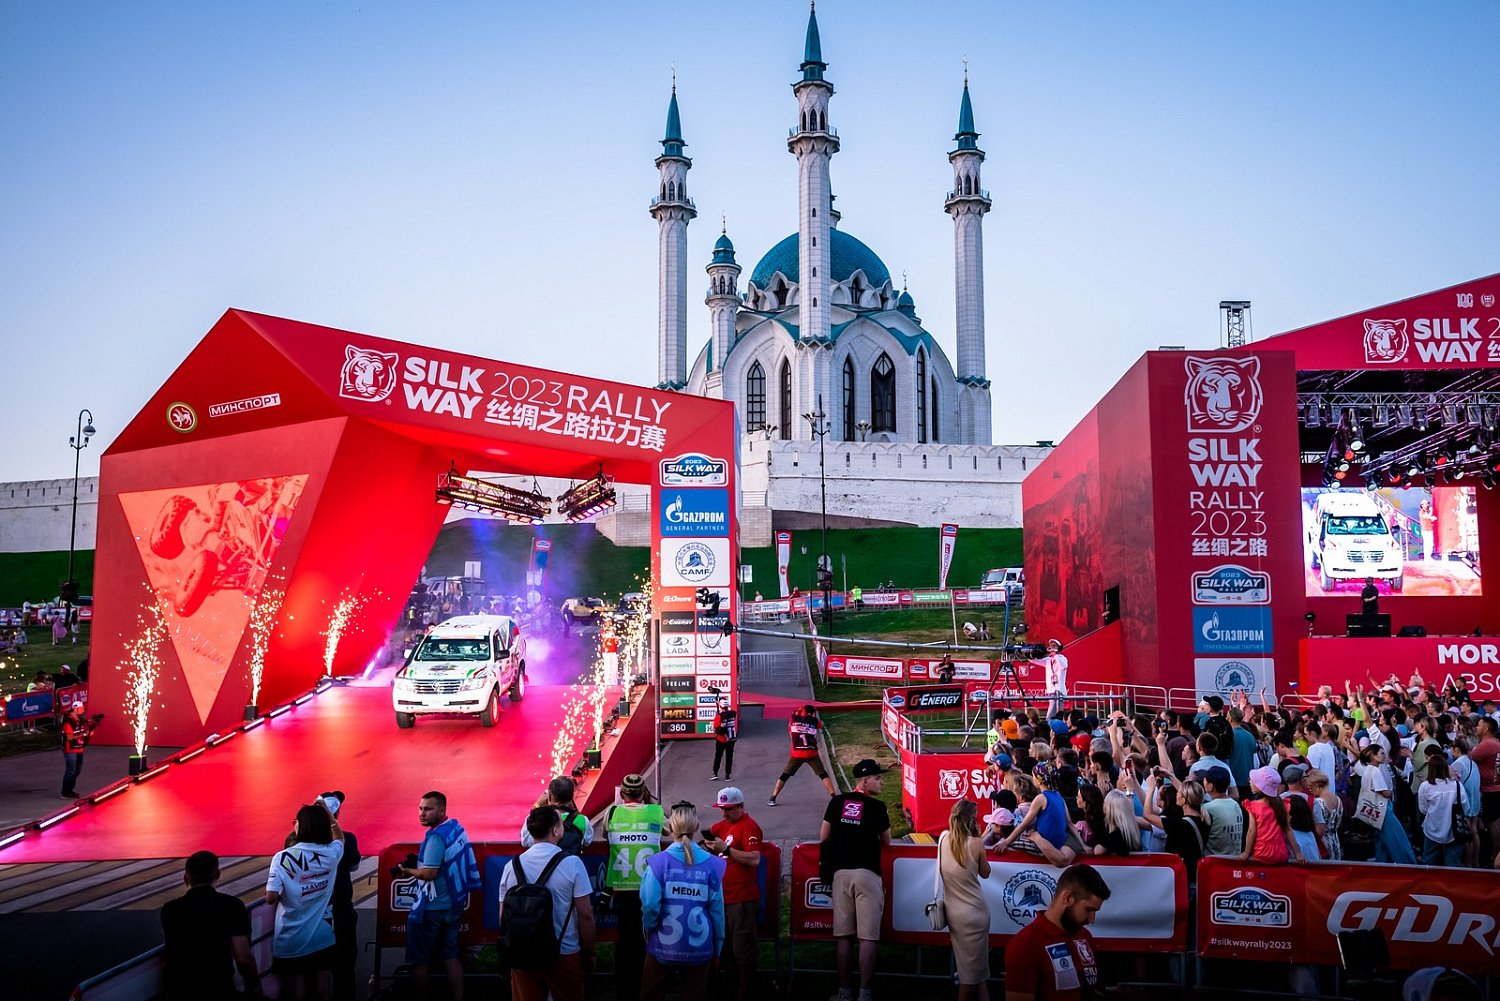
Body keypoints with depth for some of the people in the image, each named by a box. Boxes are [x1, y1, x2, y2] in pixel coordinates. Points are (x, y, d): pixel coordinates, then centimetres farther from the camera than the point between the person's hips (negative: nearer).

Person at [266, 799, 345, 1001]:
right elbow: (339, 838, 19)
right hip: (322, 935, 2)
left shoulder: (283, 857, -15)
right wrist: (327, 812, 22)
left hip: (291, 937, -2)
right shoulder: (331, 853, -5)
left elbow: (271, 898, -18)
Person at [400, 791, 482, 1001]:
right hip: (454, 904, 8)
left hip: (432, 908, -8)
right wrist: (419, 863, 10)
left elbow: (429, 873, -26)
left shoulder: (436, 836, -21)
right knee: (451, 957, 12)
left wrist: (408, 871, -10)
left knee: (419, 960, 6)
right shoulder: (457, 827, 4)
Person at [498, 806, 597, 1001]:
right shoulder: (572, 863, -11)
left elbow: (503, 915, 5)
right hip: (564, 954, -3)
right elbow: (585, 915, -10)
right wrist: (589, 953, 1)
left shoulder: (512, 866, -1)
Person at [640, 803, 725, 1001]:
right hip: (699, 947, 1)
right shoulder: (711, 864, -7)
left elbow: (650, 905, -16)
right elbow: (717, 909, -2)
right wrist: (717, 947, 11)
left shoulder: (660, 861, -13)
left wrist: (649, 928, 5)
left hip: (664, 946, -1)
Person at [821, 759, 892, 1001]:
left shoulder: (837, 802, 7)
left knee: (844, 936, 8)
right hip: (867, 873, -4)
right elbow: (886, 842, 8)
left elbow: (823, 837, 11)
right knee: (868, 937, -2)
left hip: (840, 872, 4)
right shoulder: (877, 807, -3)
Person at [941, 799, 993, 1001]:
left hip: (952, 911, 6)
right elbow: (985, 873, -2)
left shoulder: (943, 839, -3)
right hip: (974, 912, -5)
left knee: (975, 966, 19)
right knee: (973, 967, 9)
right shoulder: (976, 843, -16)